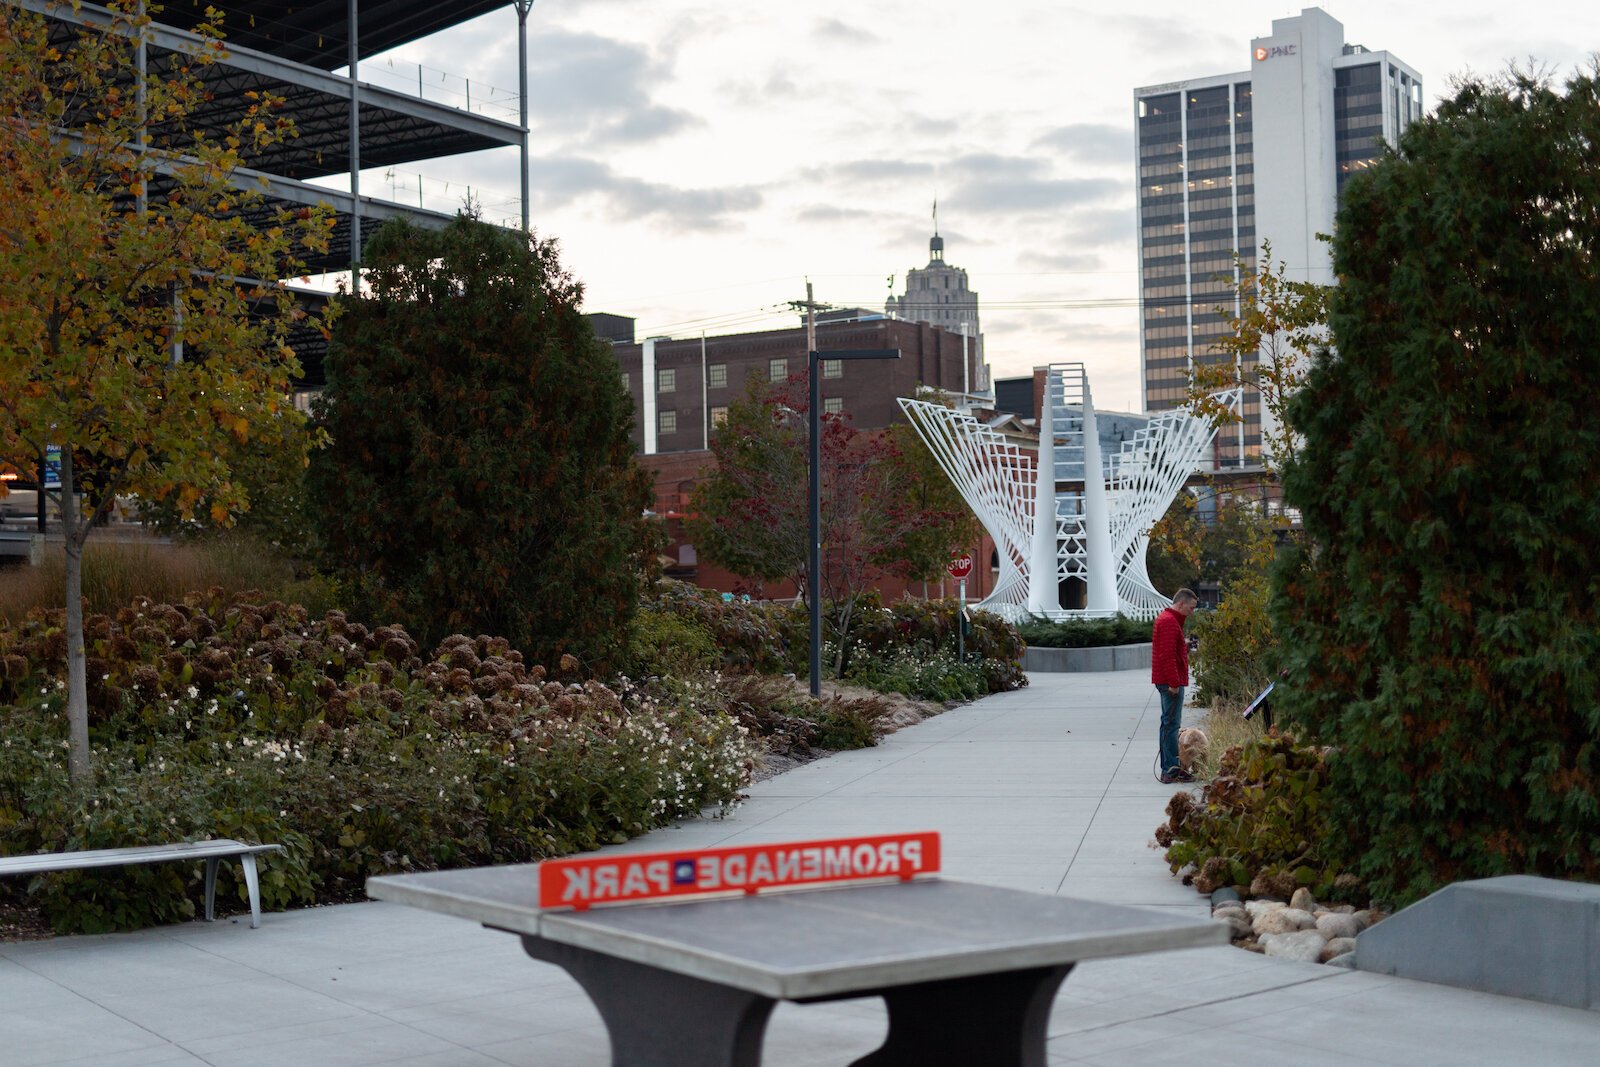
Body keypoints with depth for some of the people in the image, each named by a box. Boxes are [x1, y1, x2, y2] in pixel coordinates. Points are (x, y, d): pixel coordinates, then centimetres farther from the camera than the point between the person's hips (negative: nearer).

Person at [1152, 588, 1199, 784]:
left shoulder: (1165, 619, 18)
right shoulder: (1170, 622, -16)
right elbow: (1167, 656, -23)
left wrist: (1183, 645, 13)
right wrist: (1174, 683, -24)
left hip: (1166, 681, 11)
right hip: (1171, 681, -11)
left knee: (1169, 723, 14)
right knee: (1171, 724, -9)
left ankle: (1168, 768, 20)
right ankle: (1171, 770, -9)